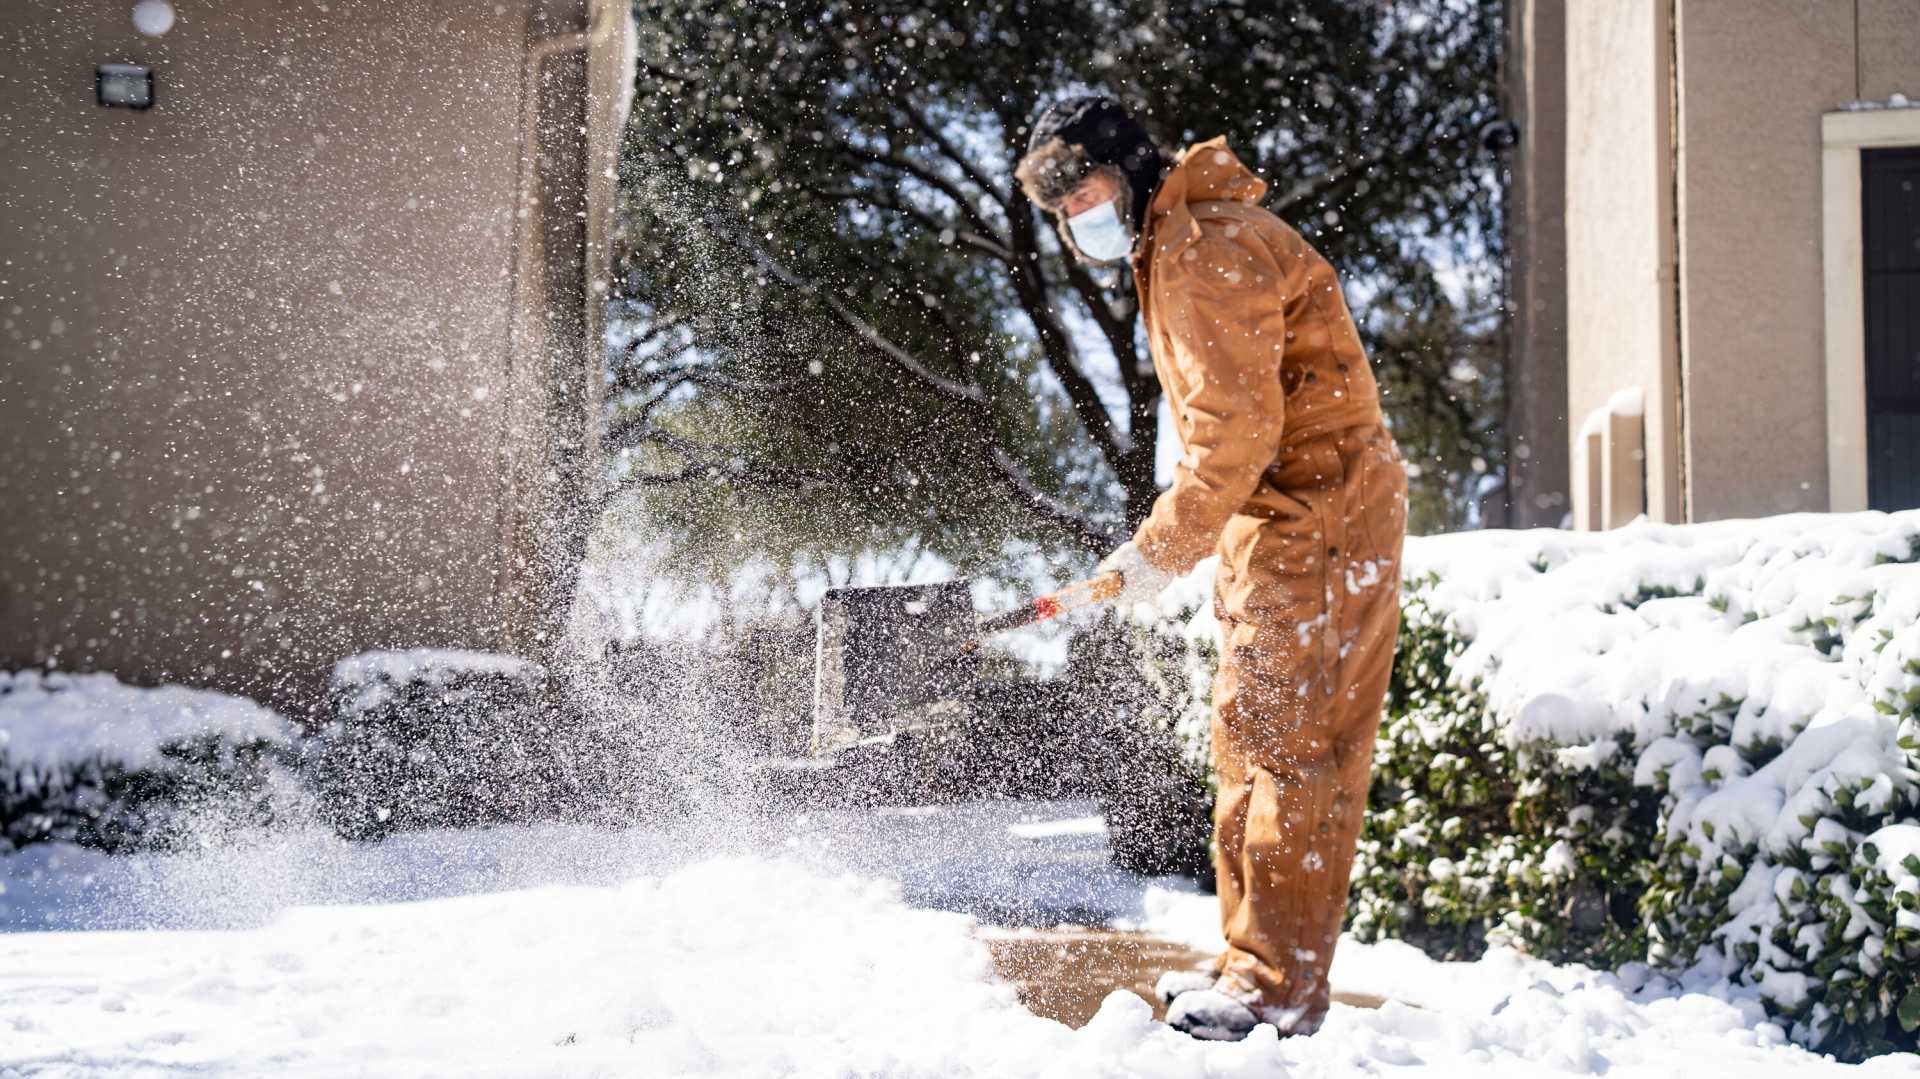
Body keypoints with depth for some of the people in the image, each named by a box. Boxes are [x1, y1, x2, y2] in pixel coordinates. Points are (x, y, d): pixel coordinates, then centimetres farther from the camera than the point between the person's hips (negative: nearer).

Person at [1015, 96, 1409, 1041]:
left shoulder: (1206, 251, -17)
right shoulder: (1174, 247, 17)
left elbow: (1235, 431, -23)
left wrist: (1162, 548, -16)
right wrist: (1179, 536, 12)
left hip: (1316, 517, -11)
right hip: (1275, 519, 11)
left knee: (1287, 746, -8)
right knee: (1247, 742, 14)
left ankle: (1278, 988, -3)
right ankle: (1250, 958, 22)